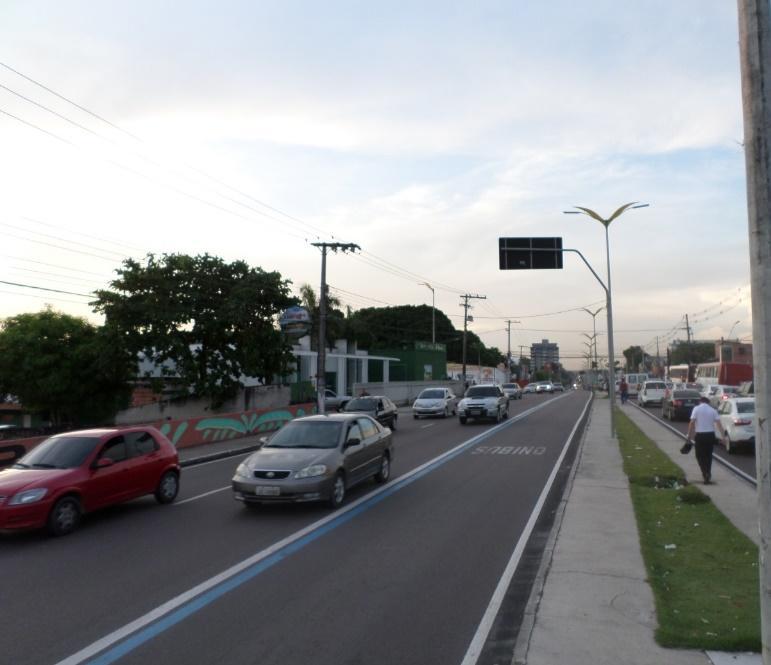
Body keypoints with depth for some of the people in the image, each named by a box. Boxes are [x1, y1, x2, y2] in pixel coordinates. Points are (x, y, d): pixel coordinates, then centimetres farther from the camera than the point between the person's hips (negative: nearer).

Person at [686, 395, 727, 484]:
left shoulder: (696, 409, -3)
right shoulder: (713, 410, 6)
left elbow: (692, 422, -11)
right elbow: (719, 424, -4)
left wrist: (689, 435, -6)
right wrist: (723, 436, -6)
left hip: (700, 435, -3)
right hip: (710, 435, 3)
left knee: (700, 456, 7)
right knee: (708, 456, 14)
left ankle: (705, 473, -11)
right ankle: (708, 476, 14)